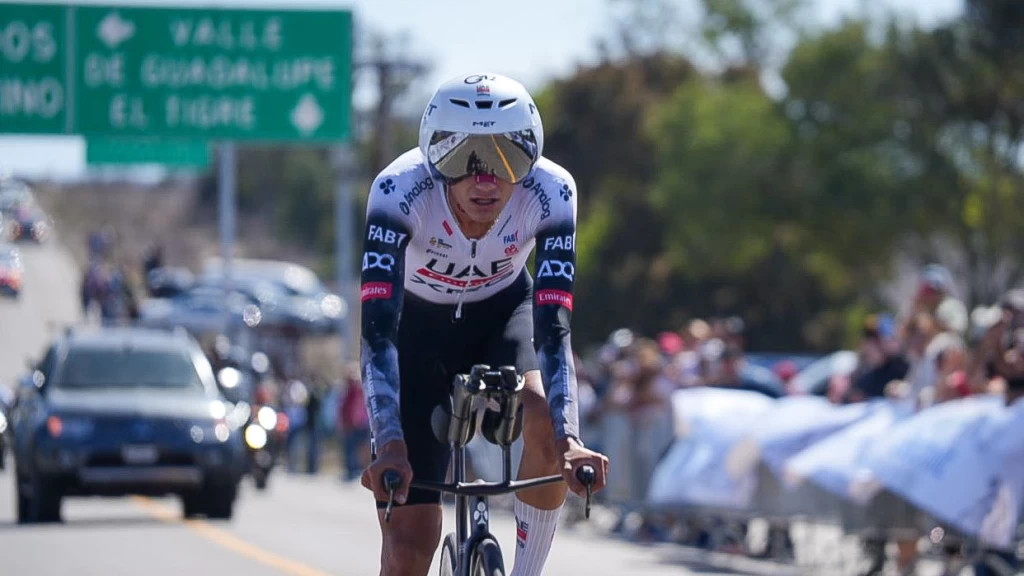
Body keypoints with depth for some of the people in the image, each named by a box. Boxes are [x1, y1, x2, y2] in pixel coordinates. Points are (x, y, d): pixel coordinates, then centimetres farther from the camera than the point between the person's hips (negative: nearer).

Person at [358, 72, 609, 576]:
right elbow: (378, 330, -39)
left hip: (503, 310, 1)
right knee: (410, 534, -11)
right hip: (419, 322, -1)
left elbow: (553, 327, -33)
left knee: (544, 423, -33)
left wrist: (569, 440, -47)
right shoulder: (399, 191, -34)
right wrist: (390, 444, -51)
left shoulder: (550, 192, -29)